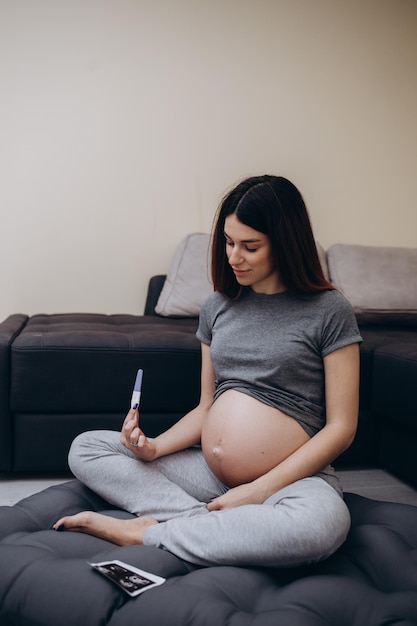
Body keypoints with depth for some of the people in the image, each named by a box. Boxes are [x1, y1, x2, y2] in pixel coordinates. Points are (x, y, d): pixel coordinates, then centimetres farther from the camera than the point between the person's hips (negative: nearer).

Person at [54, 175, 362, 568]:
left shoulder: (328, 310, -5)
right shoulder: (218, 307, 10)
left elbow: (340, 427, -8)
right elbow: (206, 407, 14)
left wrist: (259, 491, -15)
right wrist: (155, 447, -6)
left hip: (291, 477, -4)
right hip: (208, 474, 5)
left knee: (321, 524, -40)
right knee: (85, 449, -3)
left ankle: (145, 532, -22)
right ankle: (206, 524, -19)